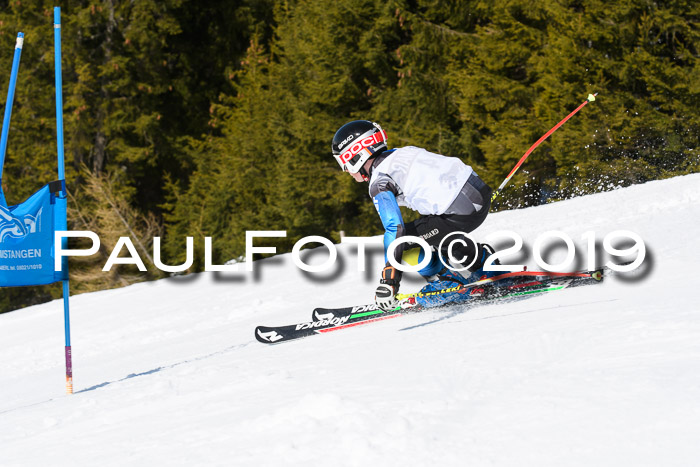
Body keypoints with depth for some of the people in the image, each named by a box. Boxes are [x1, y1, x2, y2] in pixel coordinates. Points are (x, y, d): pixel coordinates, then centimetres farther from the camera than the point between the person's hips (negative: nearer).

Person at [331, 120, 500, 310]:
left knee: (402, 240, -1)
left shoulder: (378, 183, -5)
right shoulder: (399, 153, 19)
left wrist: (388, 280, -14)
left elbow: (395, 228, -15)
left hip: (462, 212, -9)